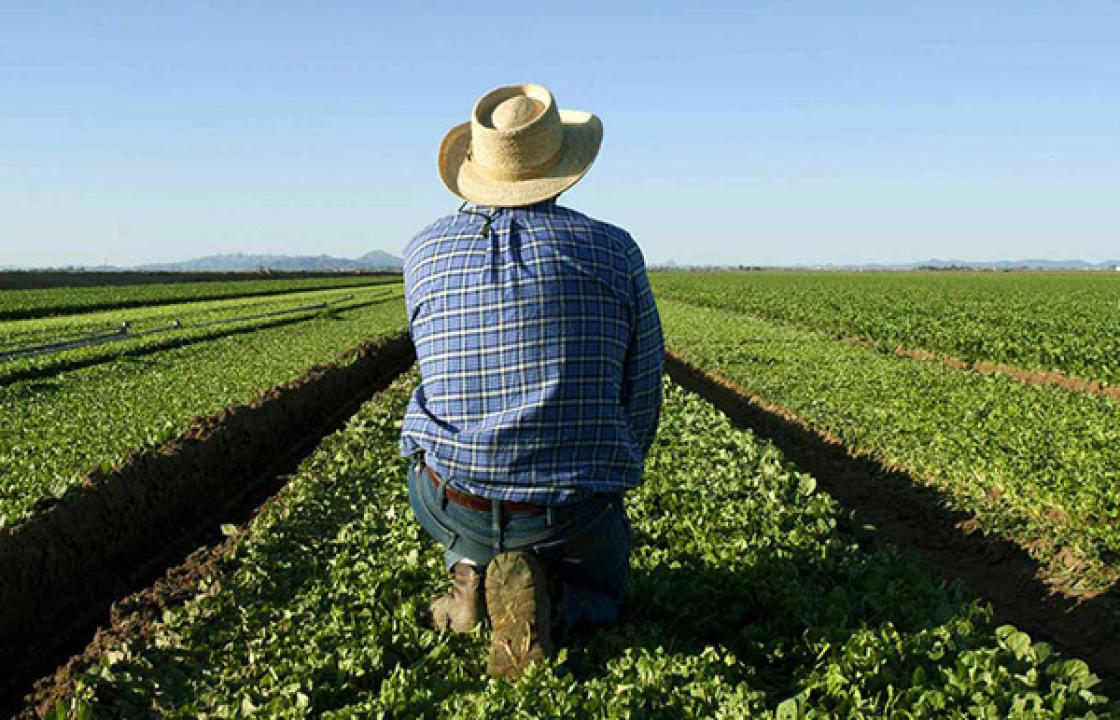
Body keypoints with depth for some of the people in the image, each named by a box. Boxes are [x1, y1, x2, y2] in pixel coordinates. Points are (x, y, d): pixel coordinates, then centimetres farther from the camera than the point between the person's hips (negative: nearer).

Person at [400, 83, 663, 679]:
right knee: (600, 581, 33)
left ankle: (471, 573, 12)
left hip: (451, 505, 2)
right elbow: (641, 401, 2)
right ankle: (539, 596, -4)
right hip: (576, 514, -2)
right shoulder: (614, 250, -4)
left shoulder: (423, 253, 0)